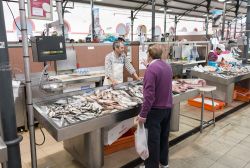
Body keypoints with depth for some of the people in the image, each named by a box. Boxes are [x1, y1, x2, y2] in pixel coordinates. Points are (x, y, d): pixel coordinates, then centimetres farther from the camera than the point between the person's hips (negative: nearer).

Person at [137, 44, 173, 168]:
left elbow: (149, 95, -24)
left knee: (153, 139, 4)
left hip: (155, 109, -8)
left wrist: (143, 114, -20)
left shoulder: (151, 69, -20)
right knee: (164, 136, 20)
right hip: (168, 107, 8)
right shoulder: (168, 66, 6)